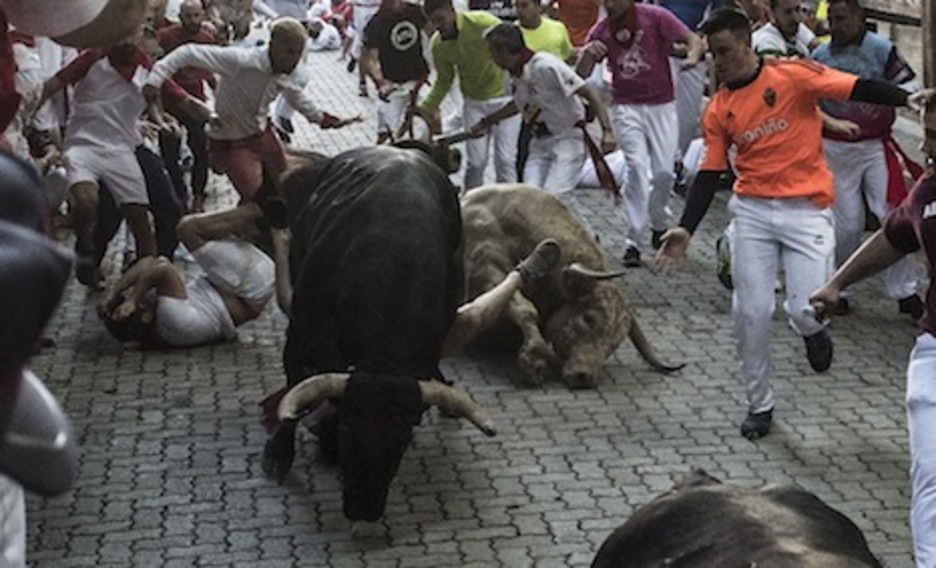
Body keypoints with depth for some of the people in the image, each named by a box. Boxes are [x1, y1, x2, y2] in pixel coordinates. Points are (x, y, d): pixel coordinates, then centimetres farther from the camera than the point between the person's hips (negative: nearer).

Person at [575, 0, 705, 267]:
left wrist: (693, 55, -33)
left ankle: (659, 226, 29)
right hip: (626, 107, 1)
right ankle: (632, 241, -7)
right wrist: (588, 54, -24)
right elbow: (581, 74, -3)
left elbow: (694, 40, -10)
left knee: (663, 172, 1)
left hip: (661, 106, 0)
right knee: (637, 167, -12)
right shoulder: (602, 31, -1)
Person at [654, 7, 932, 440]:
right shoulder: (718, 110, 8)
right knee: (750, 312, 0)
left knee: (806, 309, -12)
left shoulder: (793, 75, -4)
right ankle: (759, 404, 19)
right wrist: (686, 229, -2)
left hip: (806, 209, -3)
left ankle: (811, 329, 27)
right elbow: (710, 173, 8)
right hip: (752, 210, 4)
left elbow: (857, 89, -11)